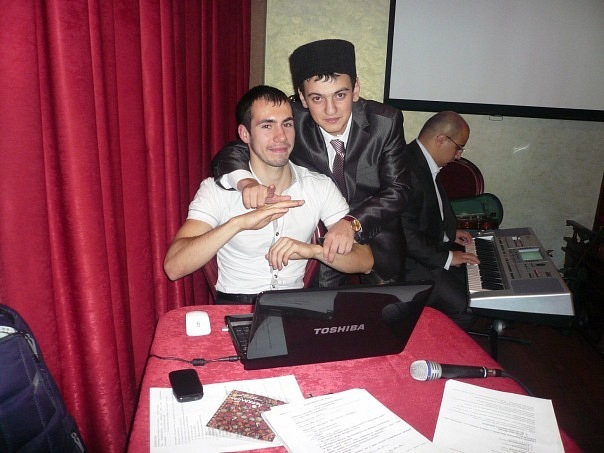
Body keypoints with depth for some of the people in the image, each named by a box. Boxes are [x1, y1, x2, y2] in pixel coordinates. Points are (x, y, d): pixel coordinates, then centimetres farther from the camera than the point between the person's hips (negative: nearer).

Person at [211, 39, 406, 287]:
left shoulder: (386, 121, -19)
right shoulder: (292, 119, -18)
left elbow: (396, 191, -20)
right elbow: (230, 154, -19)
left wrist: (353, 223, -39)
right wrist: (246, 182, -43)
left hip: (376, 234, 1)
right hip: (321, 237, 0)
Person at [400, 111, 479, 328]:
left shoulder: (424, 161, 7)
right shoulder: (409, 169, -26)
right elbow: (405, 235, -27)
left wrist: (449, 232, 17)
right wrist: (446, 257, -20)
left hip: (428, 248, 11)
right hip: (411, 263, -11)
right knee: (465, 308, -18)